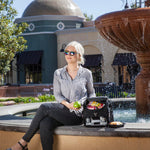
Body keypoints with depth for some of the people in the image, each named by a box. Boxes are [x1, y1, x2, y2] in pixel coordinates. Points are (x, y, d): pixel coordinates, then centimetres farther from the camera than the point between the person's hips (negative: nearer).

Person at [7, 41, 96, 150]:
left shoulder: (86, 73, 7)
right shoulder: (58, 73, 11)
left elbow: (91, 93, 18)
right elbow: (57, 94, 5)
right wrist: (68, 104, -15)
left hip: (78, 115, -3)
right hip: (63, 112, 3)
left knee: (45, 107, -26)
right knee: (45, 125, -32)